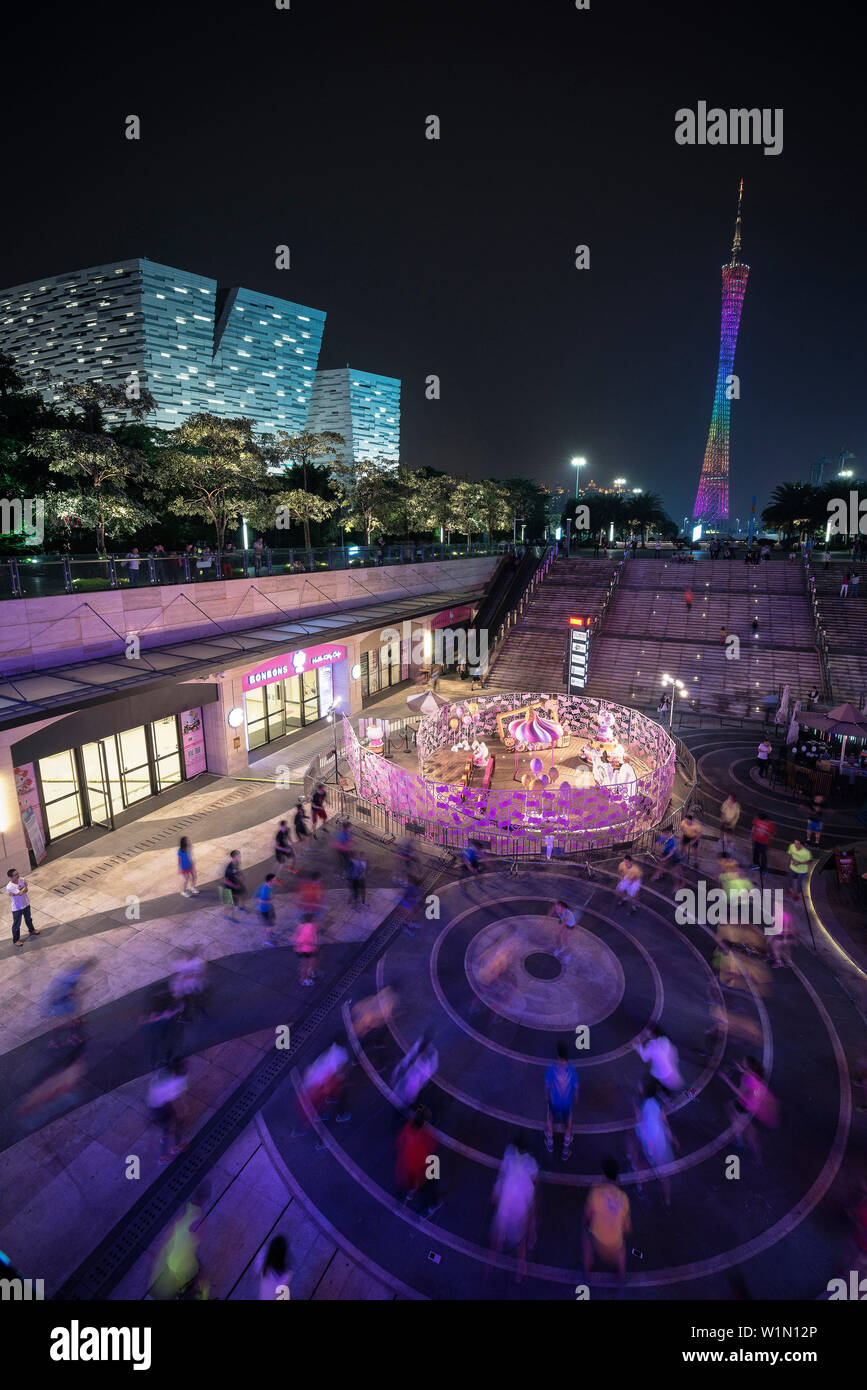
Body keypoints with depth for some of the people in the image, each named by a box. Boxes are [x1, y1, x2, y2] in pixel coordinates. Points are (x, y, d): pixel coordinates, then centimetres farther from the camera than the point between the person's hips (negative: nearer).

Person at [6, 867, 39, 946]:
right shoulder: (9, 887, -30)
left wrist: (14, 893, -28)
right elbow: (20, 893, -32)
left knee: (29, 919, 28)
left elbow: (26, 890, -16)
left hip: (26, 904, 6)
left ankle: (31, 930, 53)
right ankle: (15, 940, 30)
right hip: (17, 908, -6)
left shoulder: (21, 879, -12)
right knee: (16, 924, 12)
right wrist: (25, 886, -15)